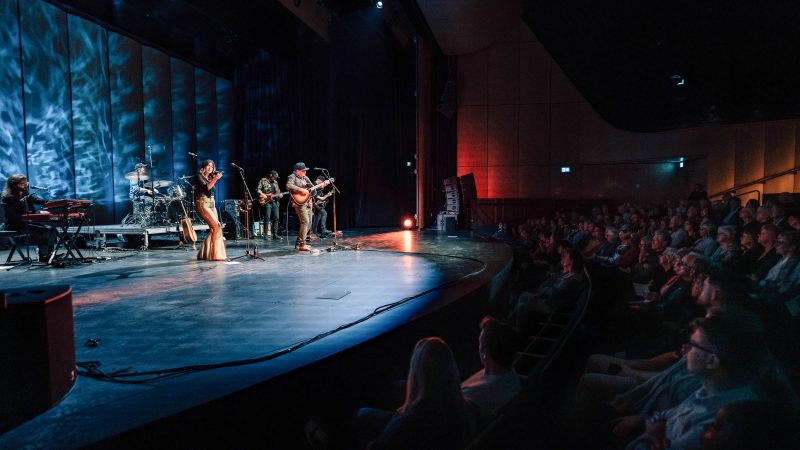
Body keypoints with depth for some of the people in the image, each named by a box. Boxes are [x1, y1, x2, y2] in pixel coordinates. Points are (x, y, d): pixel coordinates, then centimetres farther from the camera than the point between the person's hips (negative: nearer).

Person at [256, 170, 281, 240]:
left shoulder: (275, 182, 19)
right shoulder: (263, 181, 1)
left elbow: (278, 191, 24)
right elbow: (258, 189, -5)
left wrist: (279, 194, 4)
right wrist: (262, 195, -18)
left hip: (275, 202, 6)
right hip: (266, 202, -6)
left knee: (276, 218, 2)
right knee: (267, 218, -10)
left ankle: (275, 234, 8)